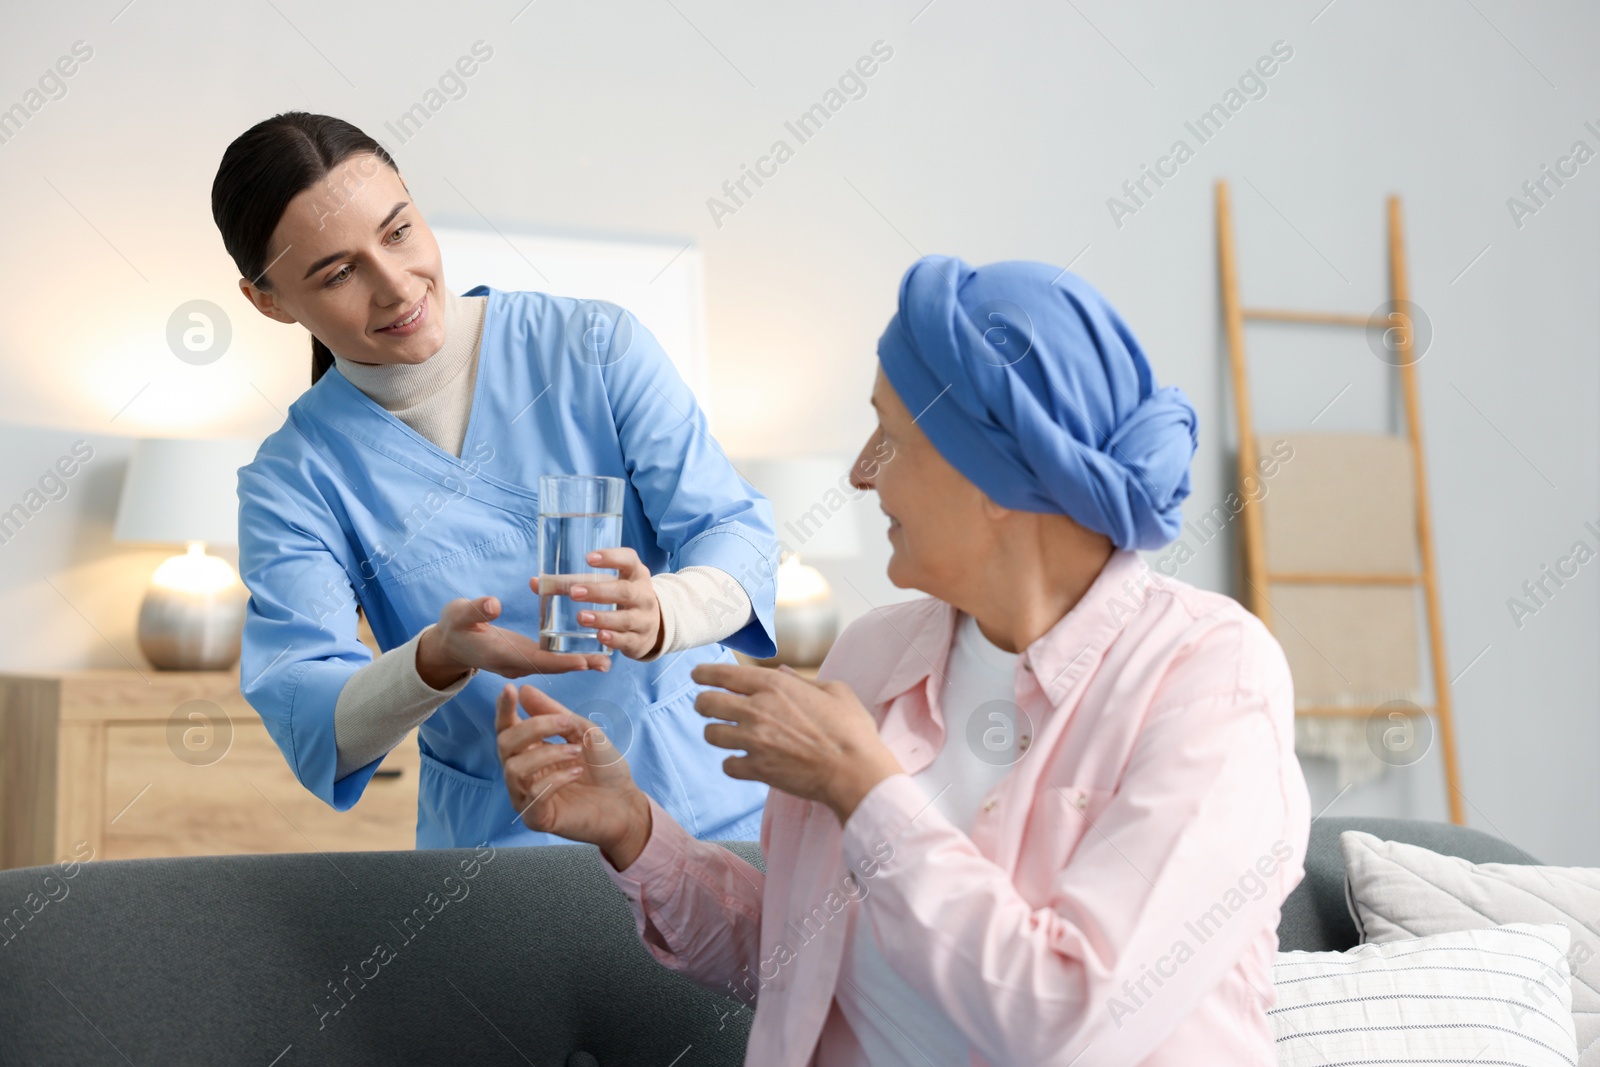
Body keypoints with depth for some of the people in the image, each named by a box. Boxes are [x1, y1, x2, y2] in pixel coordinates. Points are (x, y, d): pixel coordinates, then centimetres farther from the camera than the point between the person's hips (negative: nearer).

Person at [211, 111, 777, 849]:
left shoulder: (596, 346, -1)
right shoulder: (291, 483, -1)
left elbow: (735, 526, -5)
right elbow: (305, 724, -10)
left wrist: (658, 616, -28)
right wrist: (439, 660, -31)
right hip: (499, 838, 1)